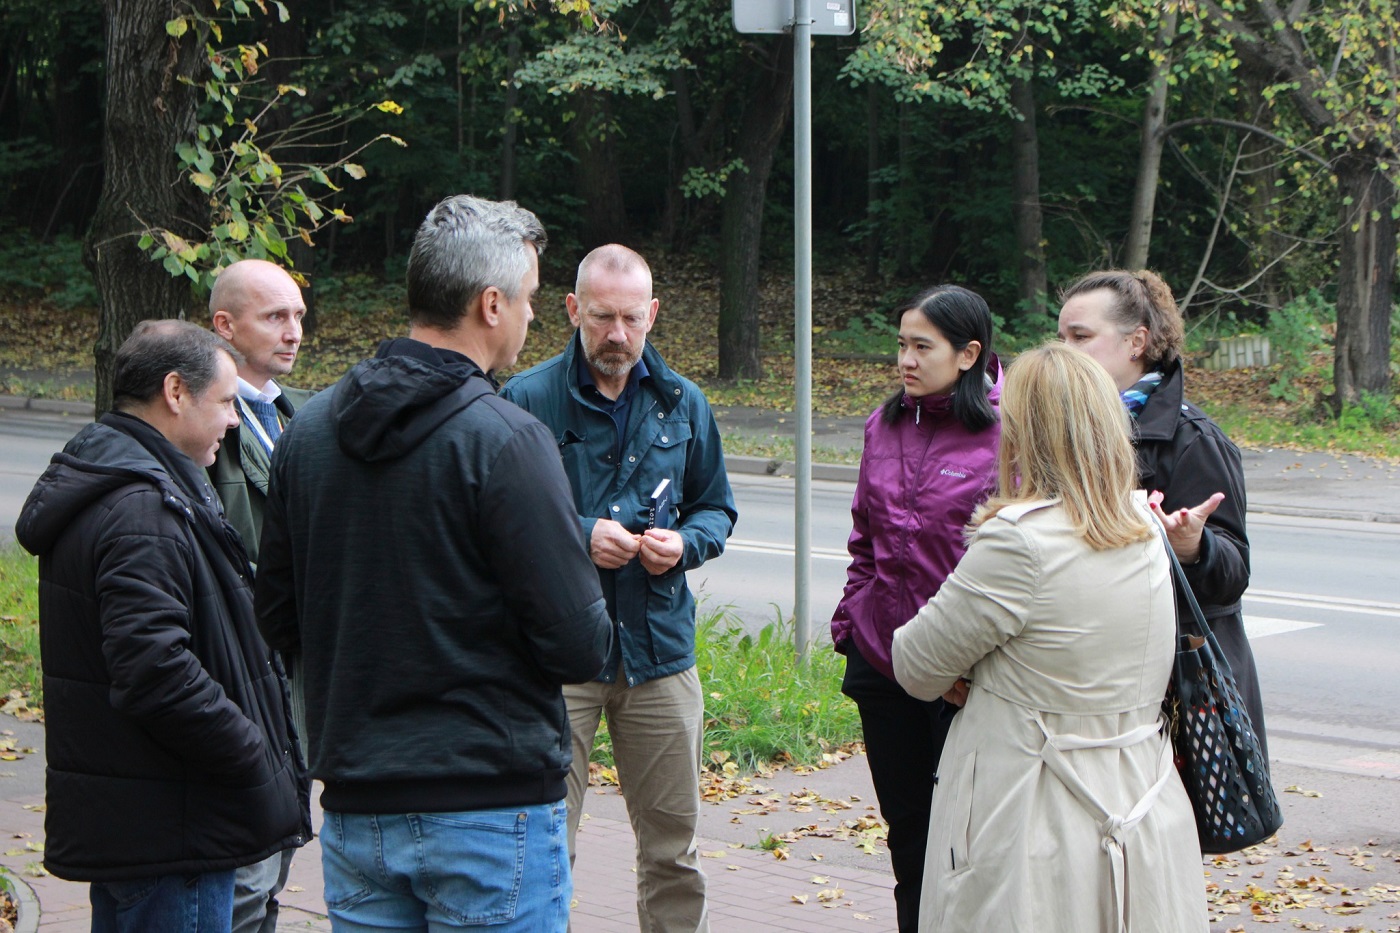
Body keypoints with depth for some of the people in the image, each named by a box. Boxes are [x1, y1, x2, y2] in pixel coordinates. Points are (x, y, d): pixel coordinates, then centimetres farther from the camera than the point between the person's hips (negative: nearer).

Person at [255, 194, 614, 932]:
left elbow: (278, 622, 11)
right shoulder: (503, 440, -16)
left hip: (355, 808, 6)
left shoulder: (308, 429, 4)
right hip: (489, 809, -6)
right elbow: (577, 648, -17)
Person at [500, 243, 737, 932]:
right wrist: (579, 536, -16)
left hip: (660, 645, 4)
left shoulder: (682, 403, 10)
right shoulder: (526, 401, -4)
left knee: (672, 842, 10)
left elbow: (716, 508, 18)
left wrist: (684, 543, -3)